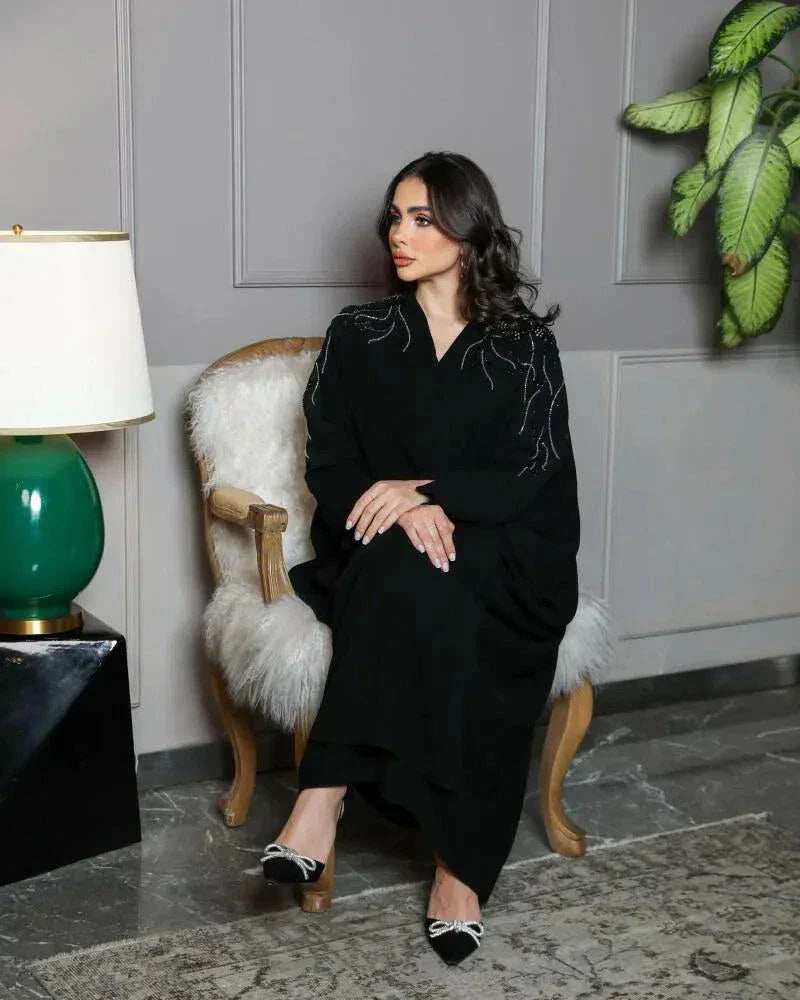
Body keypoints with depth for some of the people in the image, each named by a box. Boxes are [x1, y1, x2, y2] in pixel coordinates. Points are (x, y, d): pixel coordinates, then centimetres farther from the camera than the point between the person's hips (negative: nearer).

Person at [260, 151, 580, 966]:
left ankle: (325, 796, -31)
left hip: (503, 558, -1)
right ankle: (460, 863, -36)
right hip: (381, 550, 1)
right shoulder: (359, 334, 8)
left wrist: (426, 491, -21)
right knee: (415, 578, -35)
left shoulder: (524, 343, 4)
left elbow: (536, 474, -5)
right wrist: (407, 512, -19)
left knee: (415, 581, -36)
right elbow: (328, 468, 2)